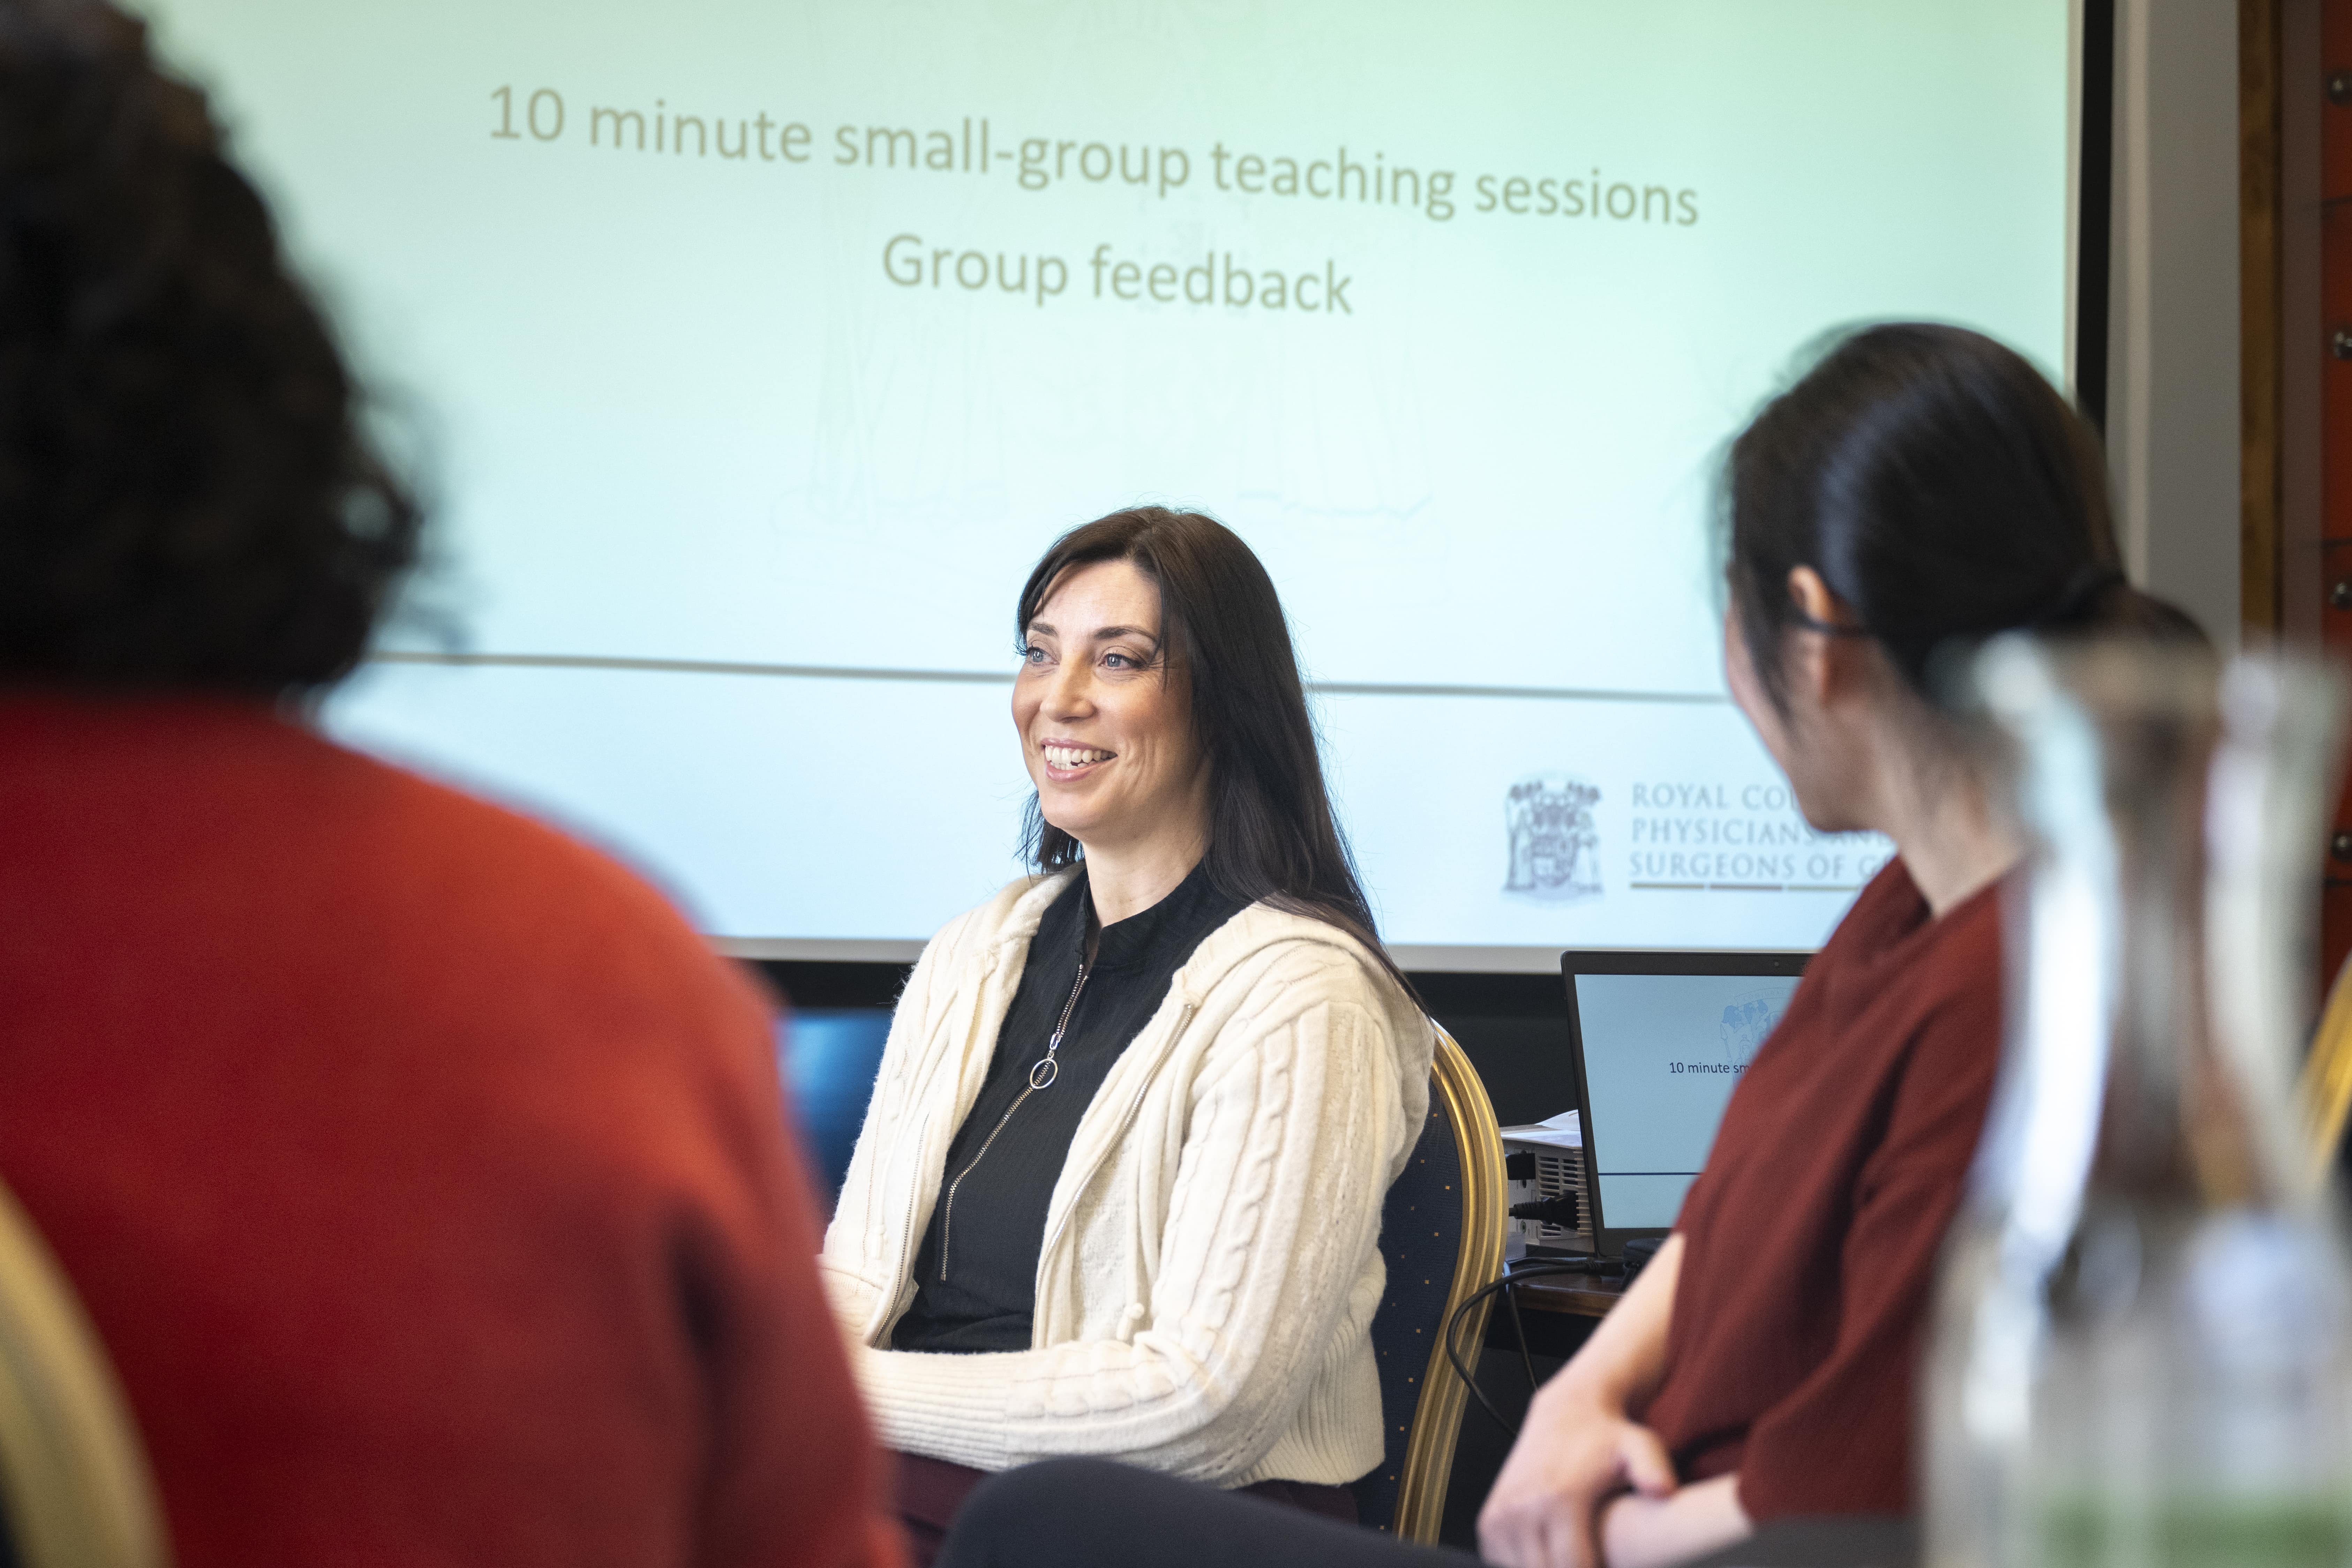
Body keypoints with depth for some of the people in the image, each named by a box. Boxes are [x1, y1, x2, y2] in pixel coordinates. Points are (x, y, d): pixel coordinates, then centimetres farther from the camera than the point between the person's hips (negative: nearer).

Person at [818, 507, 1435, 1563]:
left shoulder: (1300, 1001, -7)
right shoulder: (973, 957, 17)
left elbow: (1207, 1403, -15)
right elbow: (859, 1270, 14)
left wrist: (870, 1393, -14)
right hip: (912, 1475, 7)